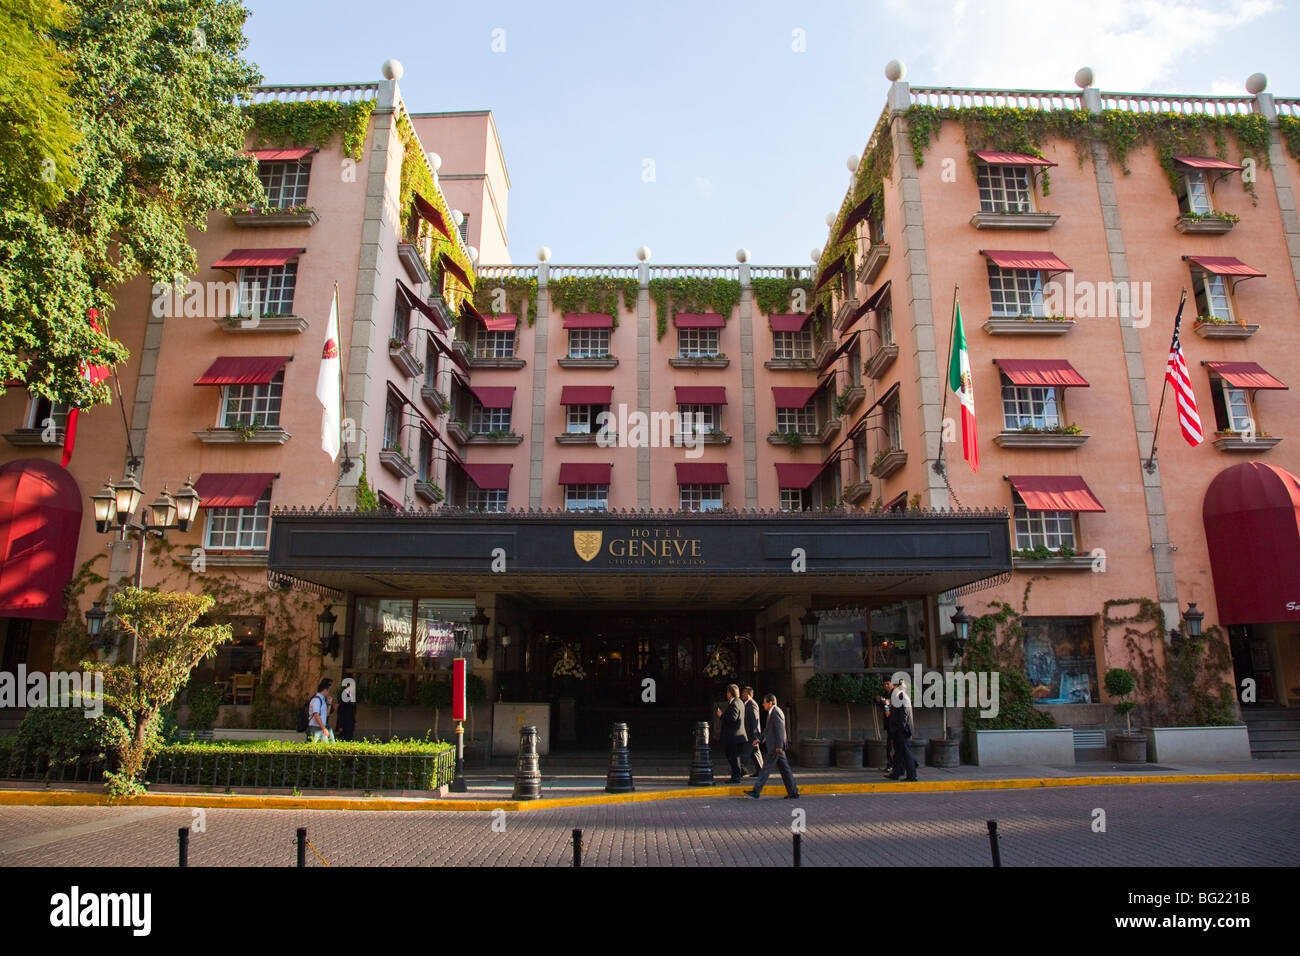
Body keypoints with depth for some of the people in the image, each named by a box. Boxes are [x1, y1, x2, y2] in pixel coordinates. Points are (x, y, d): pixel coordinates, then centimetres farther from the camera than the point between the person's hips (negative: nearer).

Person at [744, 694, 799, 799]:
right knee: (784, 769, 10)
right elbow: (768, 729, 25)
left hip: (776, 747, -10)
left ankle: (756, 791, -4)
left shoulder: (776, 712, -15)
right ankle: (793, 792, 13)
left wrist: (779, 746, -23)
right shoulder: (772, 713, 17)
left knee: (766, 768, -6)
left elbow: (780, 730, -21)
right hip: (777, 747, 10)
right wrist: (759, 739, 23)